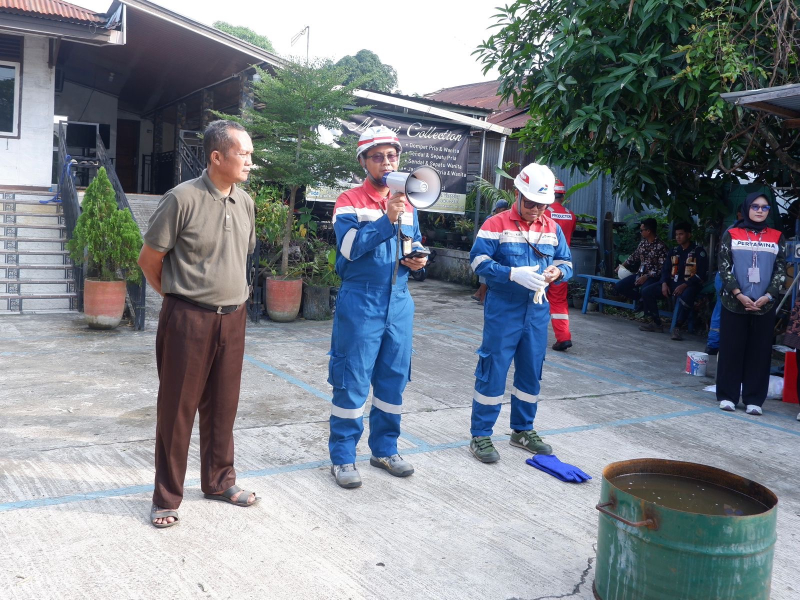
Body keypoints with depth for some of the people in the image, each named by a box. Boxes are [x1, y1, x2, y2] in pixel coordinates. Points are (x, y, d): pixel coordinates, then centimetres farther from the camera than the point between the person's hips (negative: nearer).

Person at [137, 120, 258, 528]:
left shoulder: (245, 203, 6)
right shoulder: (182, 199, -13)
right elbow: (149, 260, -5)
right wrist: (177, 297, 5)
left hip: (232, 319, 5)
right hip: (188, 320, -5)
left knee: (222, 406, 15)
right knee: (177, 407, 5)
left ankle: (219, 481, 31)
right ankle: (166, 497, 18)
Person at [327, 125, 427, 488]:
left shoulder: (407, 205, 13)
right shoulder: (349, 201, -5)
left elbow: (416, 248, 21)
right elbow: (350, 247, -19)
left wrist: (418, 261, -1)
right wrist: (388, 220, -27)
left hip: (399, 302, 6)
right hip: (361, 302, -5)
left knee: (394, 379, 12)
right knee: (352, 381, 0)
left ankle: (385, 449, 27)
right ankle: (342, 457, 13)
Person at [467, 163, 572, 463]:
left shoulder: (553, 228, 9)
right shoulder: (496, 225, -7)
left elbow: (566, 263, 13)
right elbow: (479, 261, -14)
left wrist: (557, 272, -11)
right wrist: (514, 274, -25)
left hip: (537, 311, 5)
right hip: (503, 311, -5)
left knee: (531, 372, 14)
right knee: (493, 371, -1)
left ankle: (523, 430, 30)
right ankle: (480, 435, 9)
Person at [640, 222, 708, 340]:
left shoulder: (699, 251, -2)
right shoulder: (674, 251, 16)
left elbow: (701, 274, -9)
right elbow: (665, 269, 14)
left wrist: (684, 285, -21)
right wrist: (664, 283, -8)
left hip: (689, 284, -6)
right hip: (672, 282, 6)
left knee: (685, 297, -41)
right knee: (647, 291, -11)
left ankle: (677, 328, -28)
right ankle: (657, 324, -4)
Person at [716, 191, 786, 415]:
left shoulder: (777, 237, 8)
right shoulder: (731, 234, 3)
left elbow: (780, 271, 4)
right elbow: (724, 267, -2)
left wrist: (767, 296, -10)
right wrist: (739, 295, -13)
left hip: (764, 306, 2)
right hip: (734, 303, -1)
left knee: (760, 351, 3)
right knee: (731, 349, 2)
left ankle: (754, 399, 10)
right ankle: (727, 396, 11)